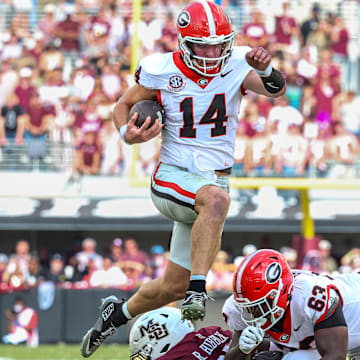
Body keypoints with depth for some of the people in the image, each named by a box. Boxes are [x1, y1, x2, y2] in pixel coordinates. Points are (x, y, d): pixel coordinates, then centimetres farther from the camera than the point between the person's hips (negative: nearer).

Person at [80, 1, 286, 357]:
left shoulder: (236, 66, -4)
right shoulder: (161, 72, -8)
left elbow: (276, 90, -18)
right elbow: (123, 105, 5)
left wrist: (265, 69, -40)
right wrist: (128, 133, -16)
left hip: (214, 179, 4)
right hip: (172, 177, -4)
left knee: (174, 287, 9)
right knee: (216, 199, -40)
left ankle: (119, 312, 36)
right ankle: (198, 288, -39)